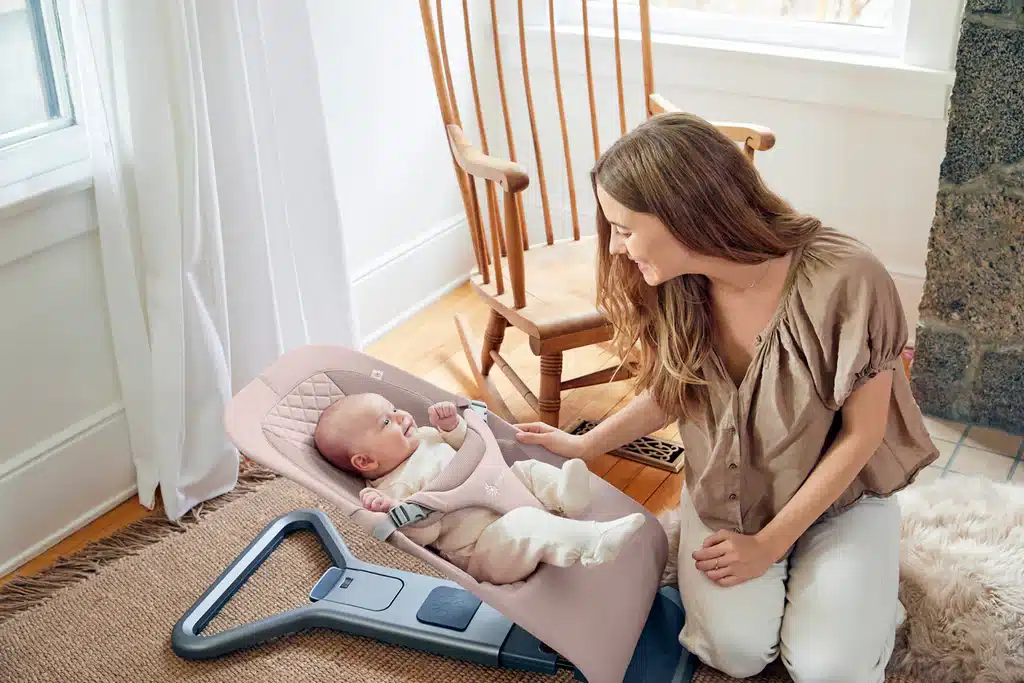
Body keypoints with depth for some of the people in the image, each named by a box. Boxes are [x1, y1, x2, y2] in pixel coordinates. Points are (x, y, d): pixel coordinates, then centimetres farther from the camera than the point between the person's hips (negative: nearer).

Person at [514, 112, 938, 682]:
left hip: (837, 492, -2)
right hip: (724, 494, 3)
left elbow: (862, 433, -18)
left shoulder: (846, 281, -31)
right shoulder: (672, 287, -16)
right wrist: (584, 446, -1)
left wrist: (768, 543, -16)